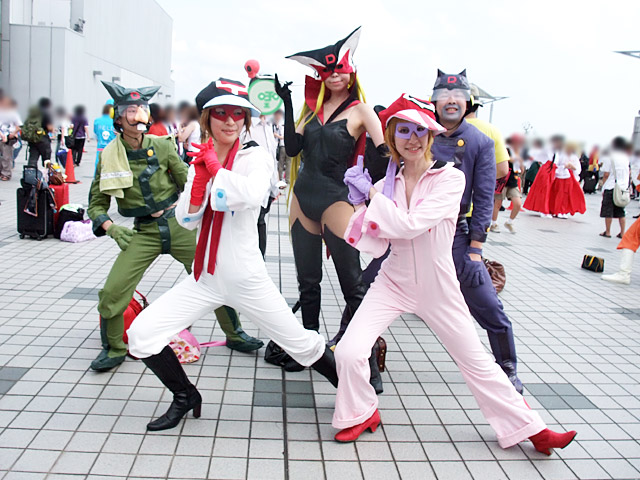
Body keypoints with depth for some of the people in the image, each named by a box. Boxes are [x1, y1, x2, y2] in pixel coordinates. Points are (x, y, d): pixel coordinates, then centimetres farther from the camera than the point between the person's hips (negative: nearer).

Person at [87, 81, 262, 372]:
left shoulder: (163, 146, -2)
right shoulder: (109, 156, -1)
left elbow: (190, 183, 3)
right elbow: (97, 203, 5)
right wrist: (111, 228, -12)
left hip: (178, 225, 0)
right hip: (142, 233, 0)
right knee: (111, 292, -10)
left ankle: (234, 335, 22)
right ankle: (114, 349, 16)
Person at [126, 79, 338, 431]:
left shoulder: (256, 157, -7)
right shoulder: (200, 162, 9)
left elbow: (250, 196, -29)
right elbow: (187, 220, 2)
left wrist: (215, 166, -16)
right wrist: (200, 176, -10)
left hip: (245, 279, -5)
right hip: (203, 279, 5)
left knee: (300, 343, 4)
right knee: (140, 334, -4)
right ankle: (186, 397, 20)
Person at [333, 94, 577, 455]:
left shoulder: (450, 178, -12)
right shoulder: (388, 184, 0)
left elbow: (412, 225, -26)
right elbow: (375, 244, -3)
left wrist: (371, 194, -19)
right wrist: (364, 204, -16)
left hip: (438, 287, -2)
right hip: (394, 283, 3)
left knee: (477, 362, 8)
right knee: (348, 352, -12)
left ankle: (531, 428, 27)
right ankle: (362, 414, 16)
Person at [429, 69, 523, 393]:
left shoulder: (479, 142, 0)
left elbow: (483, 198, -2)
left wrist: (475, 249, -8)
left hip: (455, 233, -1)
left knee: (490, 309, -2)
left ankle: (508, 371, 20)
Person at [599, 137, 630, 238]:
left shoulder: (609, 157, -7)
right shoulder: (626, 158, 8)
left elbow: (606, 174, -10)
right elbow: (628, 173, 11)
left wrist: (603, 187, -2)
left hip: (611, 188, -5)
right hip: (623, 187, 5)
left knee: (608, 211, 3)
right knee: (621, 212, 10)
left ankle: (607, 232, 6)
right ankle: (622, 233, 10)